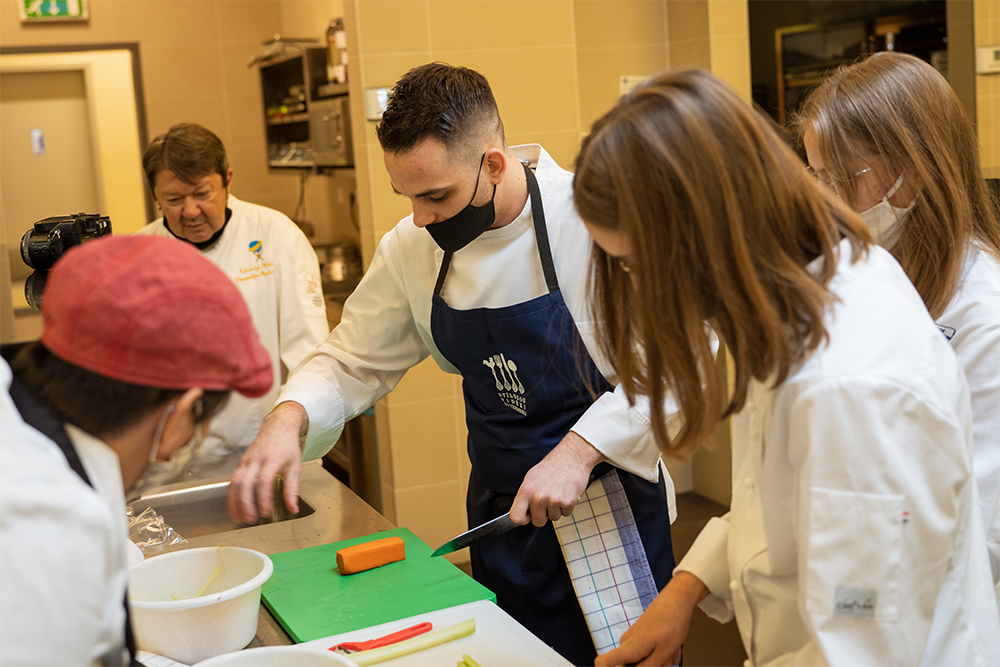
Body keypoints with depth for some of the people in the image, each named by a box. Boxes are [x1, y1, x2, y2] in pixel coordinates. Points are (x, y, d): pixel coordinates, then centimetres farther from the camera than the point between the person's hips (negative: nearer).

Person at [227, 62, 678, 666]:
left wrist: (578, 451, -27)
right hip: (501, 505, 5)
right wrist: (288, 418, -15)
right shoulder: (412, 250, -4)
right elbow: (354, 362, 5)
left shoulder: (590, 219, -21)